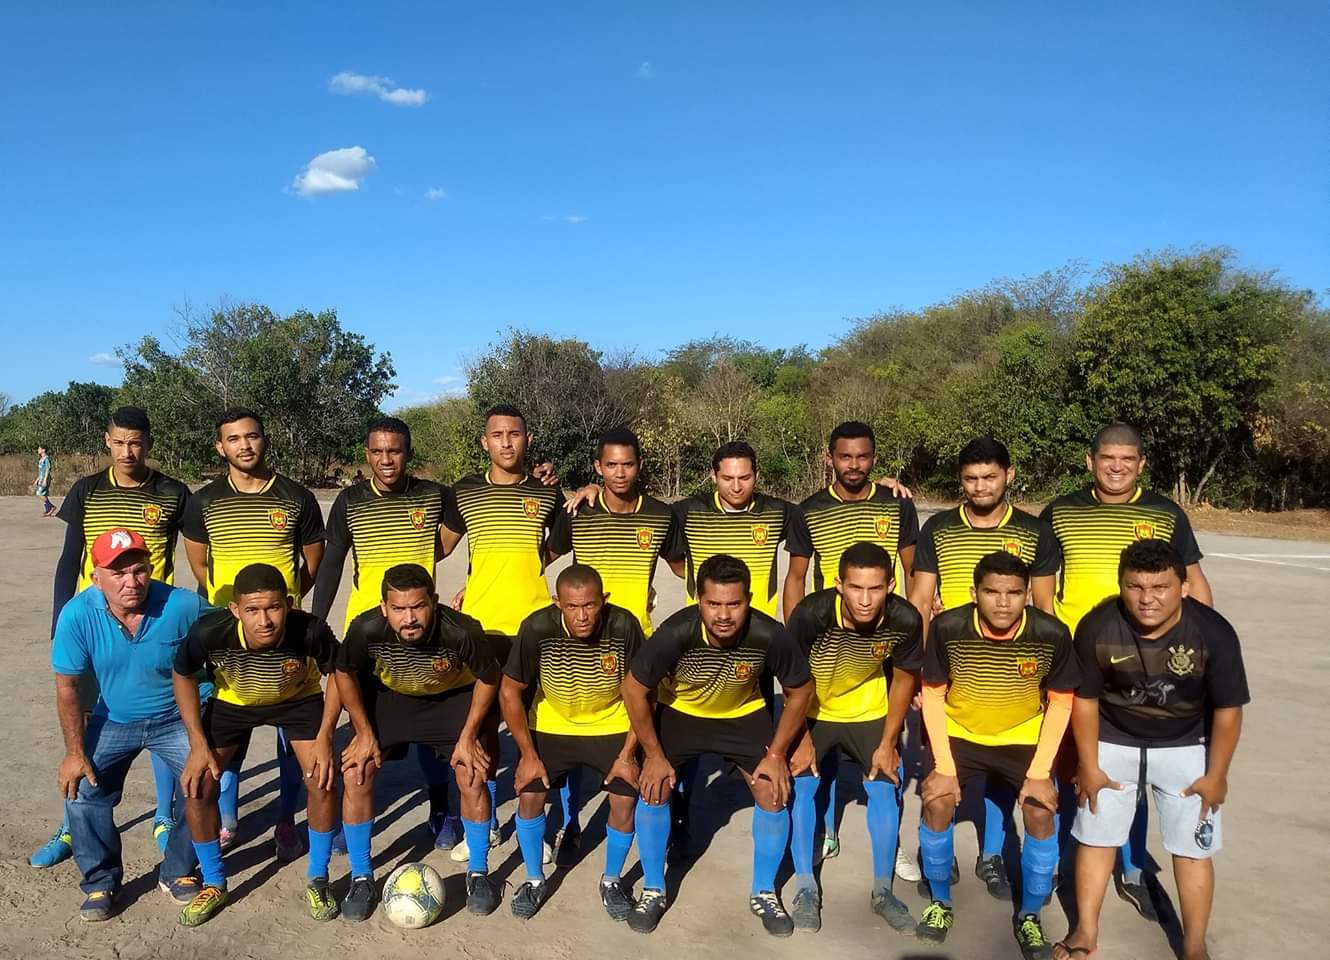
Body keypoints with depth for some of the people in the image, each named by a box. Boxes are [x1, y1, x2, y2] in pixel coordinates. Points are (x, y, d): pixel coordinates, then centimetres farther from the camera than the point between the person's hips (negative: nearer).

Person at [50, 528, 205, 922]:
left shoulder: (184, 606, -26)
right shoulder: (77, 615, -22)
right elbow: (67, 687, -11)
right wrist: (74, 752, -10)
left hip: (177, 720, -1)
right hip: (113, 722, 1)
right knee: (81, 790, -12)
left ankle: (177, 873, 14)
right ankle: (100, 882, 14)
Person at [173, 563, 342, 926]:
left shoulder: (311, 631, -39)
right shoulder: (210, 632, -36)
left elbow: (338, 674, -16)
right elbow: (183, 676, -13)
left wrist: (325, 736, -20)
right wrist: (199, 744, -15)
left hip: (298, 699, -1)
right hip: (232, 702, 1)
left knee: (324, 780, -14)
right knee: (197, 787, -8)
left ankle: (317, 880, 11)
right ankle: (214, 885, 17)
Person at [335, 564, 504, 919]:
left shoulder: (462, 632, -38)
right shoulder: (366, 629, -34)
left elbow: (488, 677, -16)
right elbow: (345, 674, -11)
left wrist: (468, 735, -13)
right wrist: (365, 732, -8)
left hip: (454, 695, -1)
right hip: (387, 694, 2)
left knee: (472, 776, -11)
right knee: (355, 774, -10)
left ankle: (478, 874, 13)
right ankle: (361, 879, 12)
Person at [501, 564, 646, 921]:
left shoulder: (624, 626, -28)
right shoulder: (537, 628, -27)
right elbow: (510, 692, -13)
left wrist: (628, 754, -14)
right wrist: (528, 754, -12)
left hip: (612, 726, 0)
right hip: (551, 725, 1)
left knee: (625, 798, -12)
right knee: (529, 794, -10)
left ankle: (612, 881, 16)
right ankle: (535, 881, 18)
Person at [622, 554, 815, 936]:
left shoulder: (770, 636, -33)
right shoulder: (675, 633, -36)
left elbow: (800, 692, -13)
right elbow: (634, 689, -19)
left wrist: (776, 753, -12)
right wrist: (654, 755, -14)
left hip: (744, 714, 1)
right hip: (679, 712, 0)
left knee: (774, 792, -7)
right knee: (653, 788, -10)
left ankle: (764, 893, 17)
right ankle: (653, 891, 13)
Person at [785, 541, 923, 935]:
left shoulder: (905, 620, -27)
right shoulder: (811, 614, -33)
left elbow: (903, 679, -7)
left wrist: (887, 743, -7)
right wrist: (802, 740, -13)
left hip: (871, 713, 1)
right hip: (813, 712, -1)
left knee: (885, 789, -7)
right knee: (799, 785, -13)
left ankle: (882, 890, 13)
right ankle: (806, 889, 4)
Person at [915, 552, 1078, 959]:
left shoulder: (1052, 635, -23)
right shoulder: (948, 627, -24)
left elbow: (1060, 703, -9)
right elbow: (933, 696, -12)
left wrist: (1040, 772, -15)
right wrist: (944, 767, -17)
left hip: (1023, 737, 0)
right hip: (960, 732, 0)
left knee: (1041, 813, -15)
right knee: (937, 802, -16)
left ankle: (1029, 916, 11)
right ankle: (940, 903, 11)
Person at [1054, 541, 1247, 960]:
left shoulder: (1214, 633, -26)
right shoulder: (1097, 628, -26)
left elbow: (1227, 711, -12)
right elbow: (1085, 700, -11)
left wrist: (1215, 775, -5)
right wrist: (1089, 766, -5)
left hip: (1184, 748, 0)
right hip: (1113, 742, 1)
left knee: (1193, 846, 6)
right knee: (1096, 836, 9)